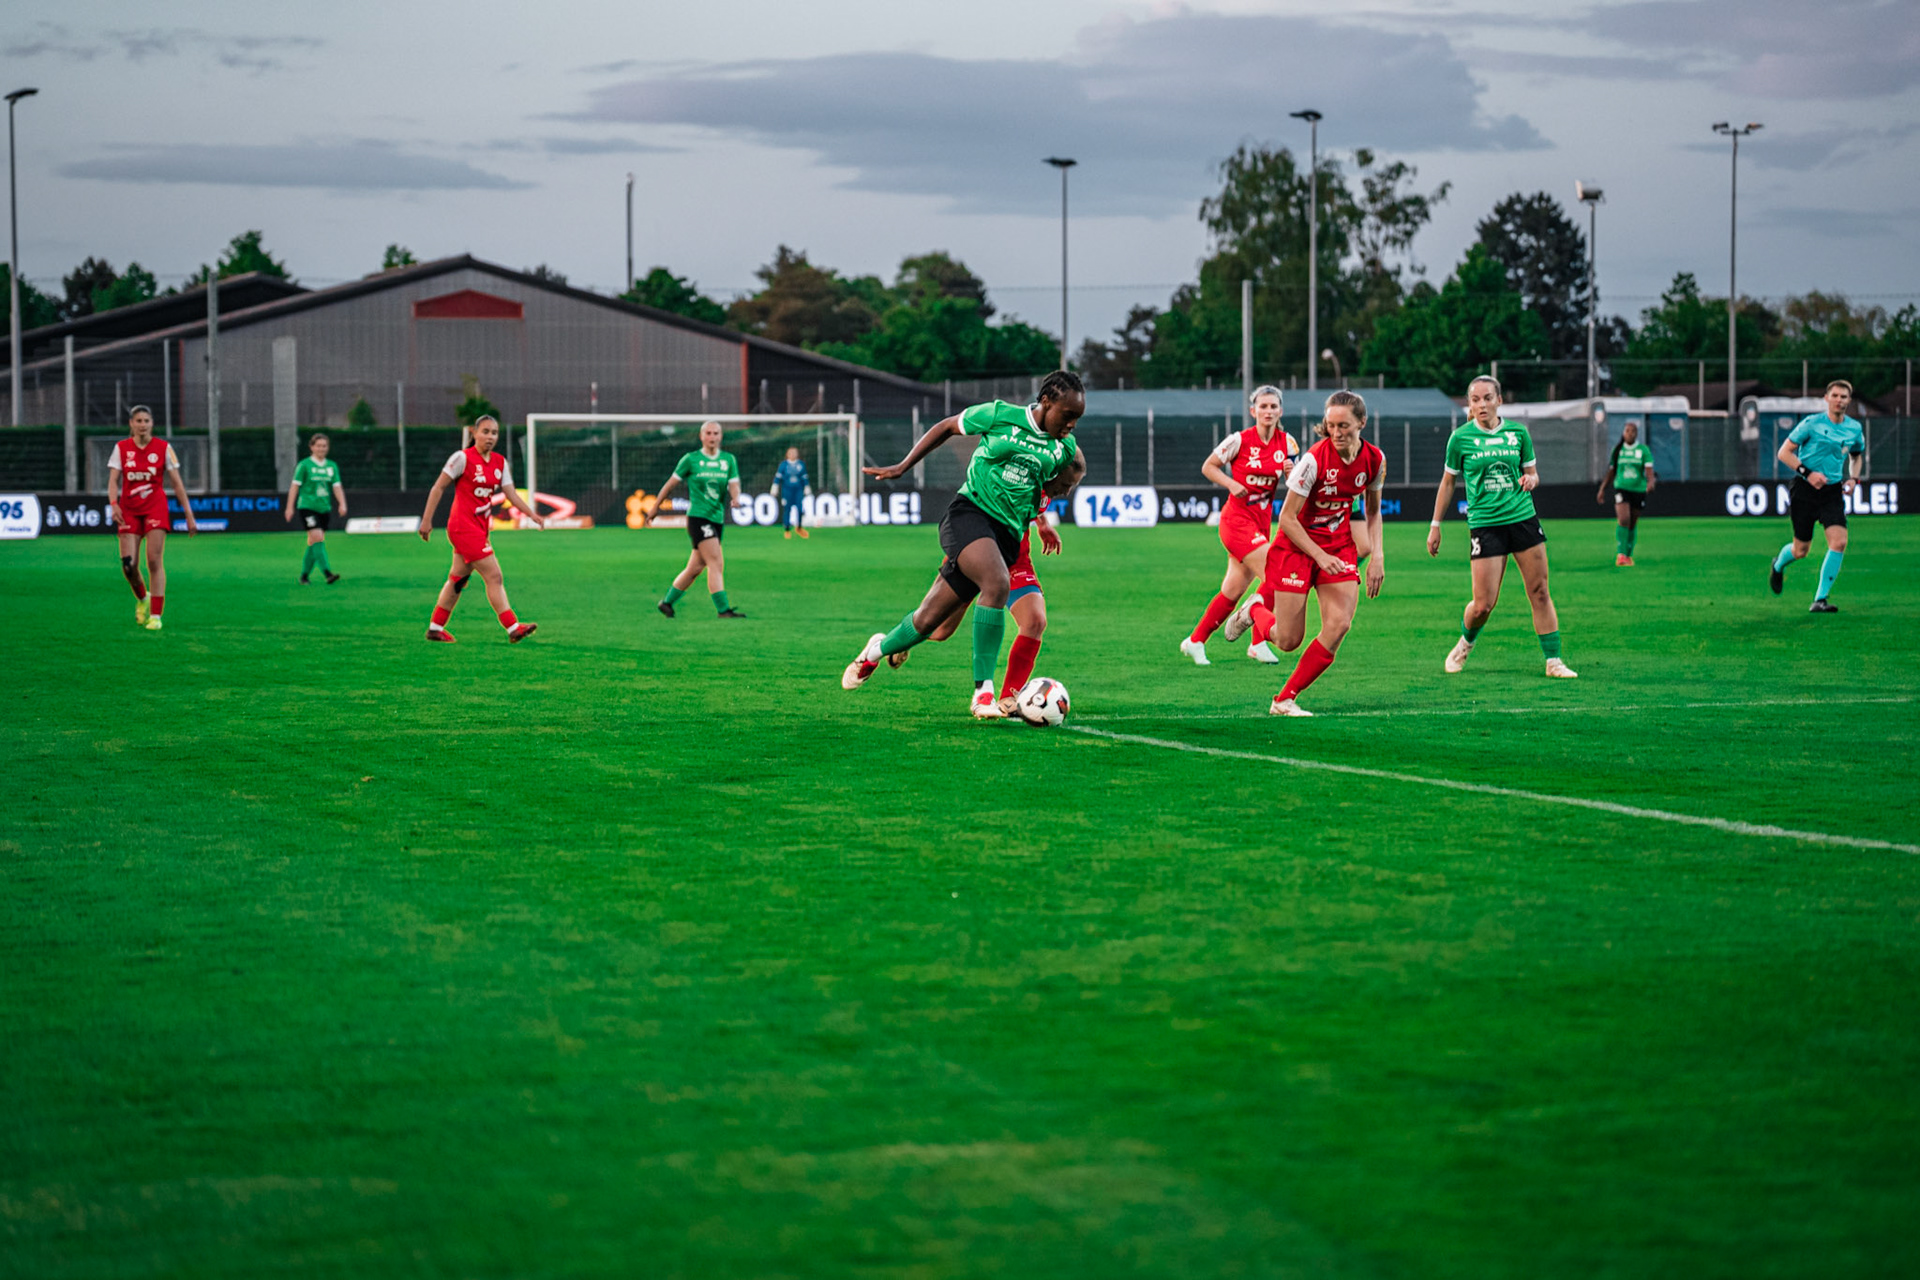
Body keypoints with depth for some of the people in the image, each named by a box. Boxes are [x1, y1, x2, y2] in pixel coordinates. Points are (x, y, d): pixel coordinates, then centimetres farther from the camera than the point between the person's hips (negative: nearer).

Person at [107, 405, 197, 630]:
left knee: (155, 561, -10)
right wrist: (114, 504, -22)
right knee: (128, 564, -6)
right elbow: (113, 480, -3)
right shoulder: (121, 448, 2)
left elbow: (177, 483, 1)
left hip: (155, 508, -1)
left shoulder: (163, 448, -1)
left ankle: (155, 615, -7)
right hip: (129, 510, 1)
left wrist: (189, 515, -1)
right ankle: (142, 598, 25)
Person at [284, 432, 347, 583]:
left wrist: (342, 504, -10)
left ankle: (304, 575, 18)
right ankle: (327, 573, -26)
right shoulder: (304, 465, -3)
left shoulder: (332, 466, 11)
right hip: (308, 507, -5)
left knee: (313, 543, 8)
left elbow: (337, 487, 6)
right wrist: (290, 507, -4)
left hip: (325, 508, 5)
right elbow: (295, 486, -1)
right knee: (317, 538, -17)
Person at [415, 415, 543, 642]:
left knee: (458, 579, 14)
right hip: (463, 527, -8)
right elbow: (438, 488, -7)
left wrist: (531, 513, -12)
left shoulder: (500, 463, 8)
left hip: (481, 528, 8)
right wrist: (426, 520, -9)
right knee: (494, 576, -12)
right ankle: (513, 628, -13)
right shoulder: (463, 458, -11)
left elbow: (512, 495, 4)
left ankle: (435, 628, 23)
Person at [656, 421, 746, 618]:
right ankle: (723, 609, -20)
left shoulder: (728, 460, 10)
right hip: (697, 518, -5)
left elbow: (734, 485, 1)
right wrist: (656, 507, 12)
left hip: (718, 519, 5)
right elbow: (671, 484, 7)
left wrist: (736, 497, -22)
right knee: (716, 563, -17)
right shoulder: (691, 460, -1)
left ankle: (667, 602, 25)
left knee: (695, 568, 10)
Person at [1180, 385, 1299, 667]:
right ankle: (1258, 643, -3)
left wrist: (1291, 472, -12)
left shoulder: (1286, 443, 3)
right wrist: (1232, 484, -14)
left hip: (1262, 522, 6)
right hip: (1237, 519, -6)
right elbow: (1208, 466, 1)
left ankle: (1195, 641, 21)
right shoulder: (1240, 440, -10)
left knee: (1234, 590, 8)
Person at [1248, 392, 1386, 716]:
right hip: (1297, 546, -4)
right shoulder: (1315, 459, -22)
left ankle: (1285, 700, -5)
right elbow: (1287, 519, -17)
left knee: (1339, 625, -16)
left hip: (1340, 546, 4)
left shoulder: (1374, 459, -6)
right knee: (1289, 640, -4)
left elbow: (1373, 511, 12)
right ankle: (1256, 611, 33)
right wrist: (1320, 556, -22)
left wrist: (1377, 556, 0)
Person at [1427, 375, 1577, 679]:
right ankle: (1466, 643, 27)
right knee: (1484, 604, -5)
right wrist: (1435, 526, 9)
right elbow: (1448, 482, 8)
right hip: (1484, 525, -2)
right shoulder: (1460, 438, -2)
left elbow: (1532, 472, 15)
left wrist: (1531, 479, -10)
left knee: (1540, 593, -1)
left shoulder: (1518, 433, 4)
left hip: (1524, 519, 2)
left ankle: (1553, 661, 5)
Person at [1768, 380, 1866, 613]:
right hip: (1804, 489, -3)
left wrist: (1853, 478, 6)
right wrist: (1808, 473, -18)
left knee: (1839, 542, -17)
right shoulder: (1812, 423, -8)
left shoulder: (1855, 429, 5)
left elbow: (1857, 455, 26)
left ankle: (1820, 600, -10)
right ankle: (1779, 565, 42)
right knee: (1801, 551, 4)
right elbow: (1784, 452, -6)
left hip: (1832, 491, 3)